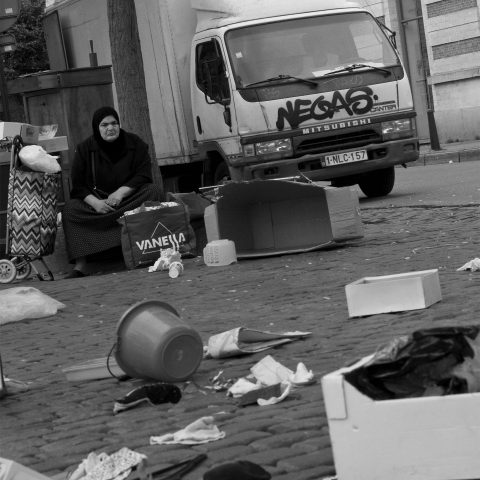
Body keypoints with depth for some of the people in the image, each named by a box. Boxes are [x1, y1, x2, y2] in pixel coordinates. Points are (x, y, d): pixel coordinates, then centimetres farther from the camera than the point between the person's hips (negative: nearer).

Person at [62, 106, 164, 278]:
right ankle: (80, 266, -38)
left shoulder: (135, 143, 3)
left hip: (130, 198, 0)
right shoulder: (84, 149, 2)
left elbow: (143, 175, -7)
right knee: (70, 208, -27)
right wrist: (94, 202, -24)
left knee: (155, 191, -27)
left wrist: (121, 192, -23)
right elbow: (77, 186, -4)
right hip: (96, 201, 0)